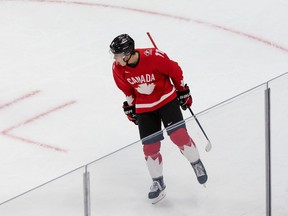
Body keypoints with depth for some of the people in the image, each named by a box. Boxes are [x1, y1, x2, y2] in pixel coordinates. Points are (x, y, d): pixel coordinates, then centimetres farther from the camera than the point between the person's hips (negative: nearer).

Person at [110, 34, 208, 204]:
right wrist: (130, 106, 14)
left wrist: (183, 91, -2)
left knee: (179, 135, -16)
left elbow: (175, 71, -11)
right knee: (150, 146, 0)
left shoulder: (155, 57, -28)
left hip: (167, 98, -3)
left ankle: (197, 164, 10)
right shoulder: (118, 69, -15)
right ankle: (158, 183, 19)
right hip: (144, 108, 3)